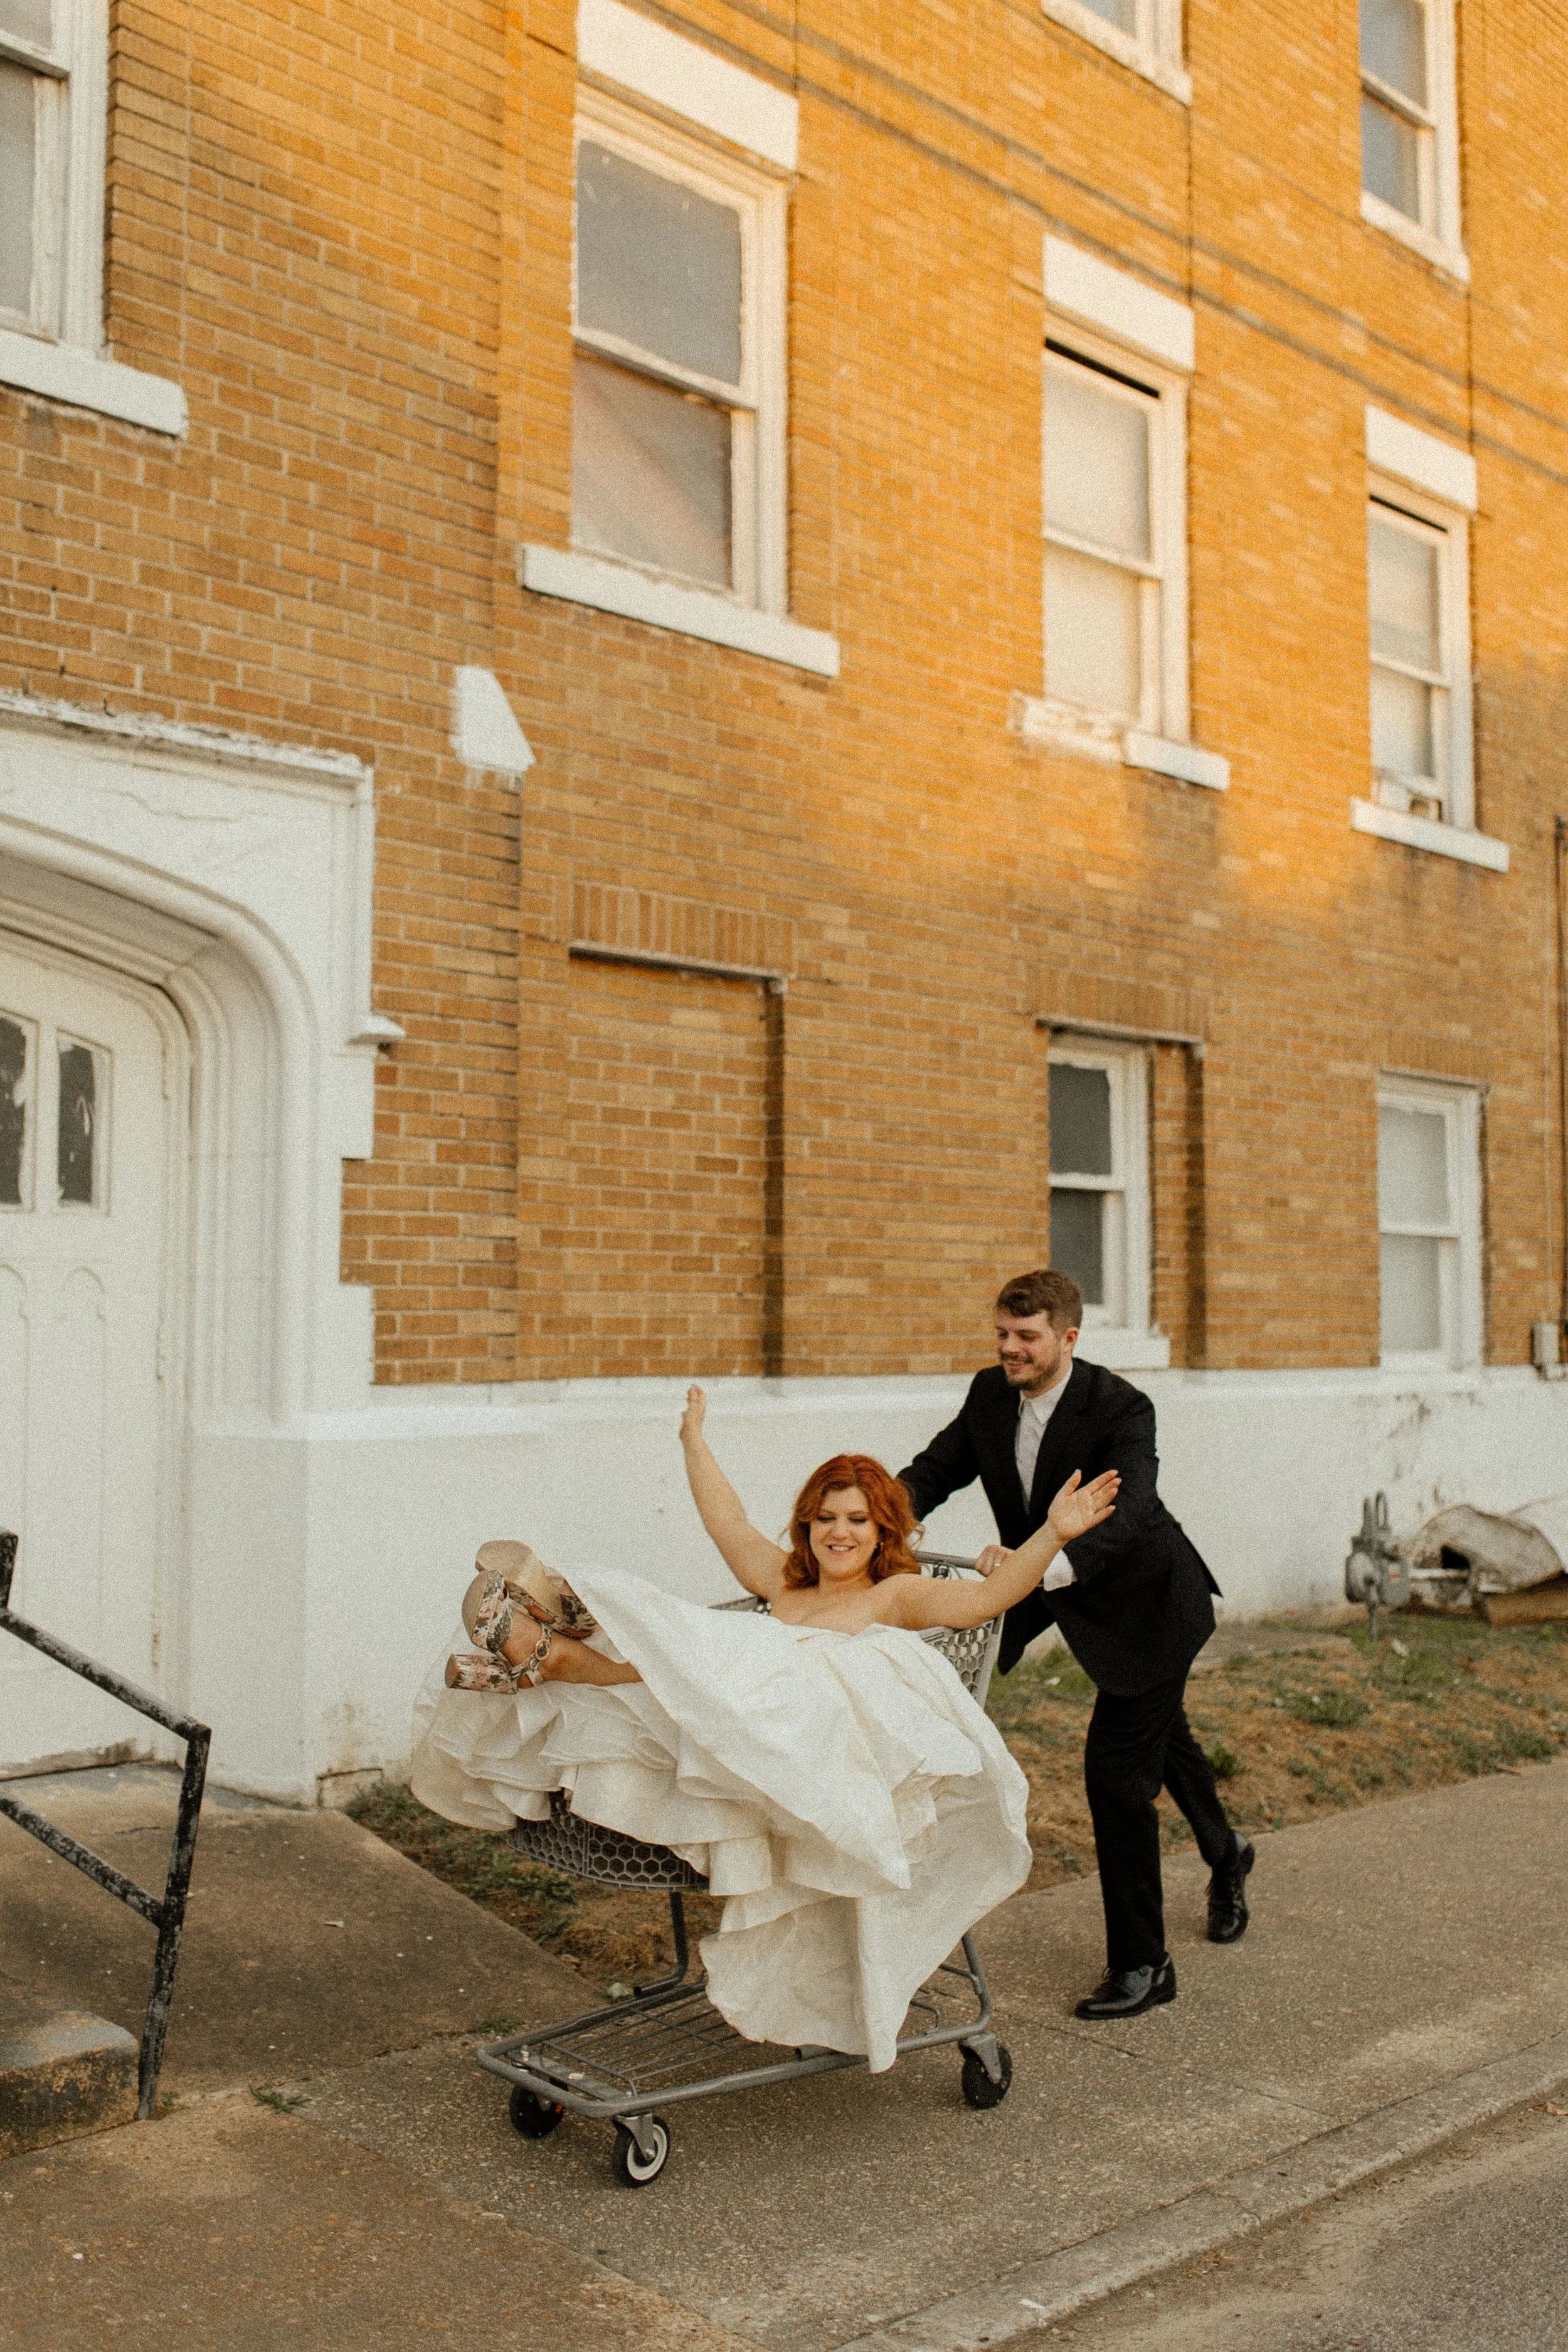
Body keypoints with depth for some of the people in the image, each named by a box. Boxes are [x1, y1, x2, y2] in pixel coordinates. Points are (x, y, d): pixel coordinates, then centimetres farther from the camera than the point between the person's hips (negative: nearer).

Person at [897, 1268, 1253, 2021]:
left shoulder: (1120, 1408, -31)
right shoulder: (989, 1394, -11)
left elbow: (1127, 1514, -44)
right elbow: (936, 1470, -6)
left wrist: (1046, 1567, -61)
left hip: (1144, 1602, -7)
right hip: (1073, 1598, 7)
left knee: (1116, 1767, -11)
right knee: (1159, 1734, 28)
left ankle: (1142, 1964, 5)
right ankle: (1223, 1854, 56)